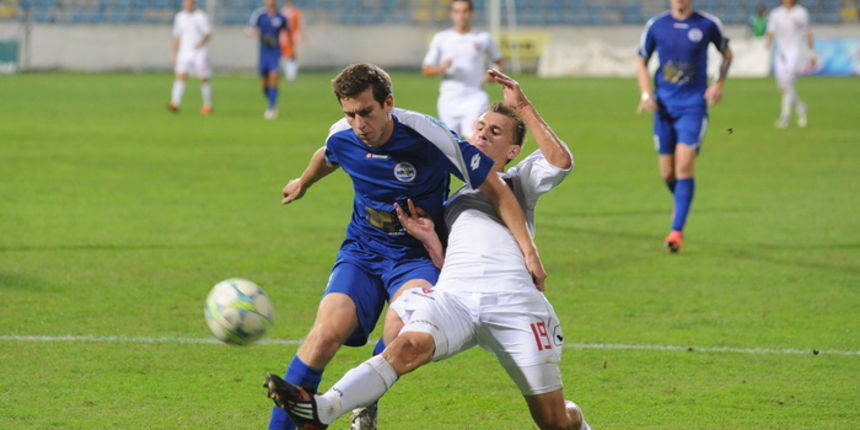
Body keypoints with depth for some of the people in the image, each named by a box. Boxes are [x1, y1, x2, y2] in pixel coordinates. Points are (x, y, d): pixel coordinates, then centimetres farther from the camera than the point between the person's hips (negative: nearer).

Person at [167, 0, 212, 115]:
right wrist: (174, 53, 14)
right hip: (184, 53, 3)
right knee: (180, 76, -13)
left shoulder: (201, 16, -4)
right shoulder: (179, 17, 10)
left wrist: (201, 43, -27)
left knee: (203, 79, 2)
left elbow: (208, 34, -8)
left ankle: (207, 106, 16)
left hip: (199, 52, -3)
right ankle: (175, 103, -24)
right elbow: (176, 36, 17)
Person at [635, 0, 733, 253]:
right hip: (664, 106, 3)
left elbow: (726, 53, 15)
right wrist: (646, 94, -2)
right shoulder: (656, 25, 2)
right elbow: (641, 61, 13)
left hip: (694, 106, -3)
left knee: (684, 165, -15)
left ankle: (677, 230, -13)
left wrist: (719, 84, 0)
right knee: (667, 173, 6)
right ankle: (681, 202, 39)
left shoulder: (708, 24, -2)